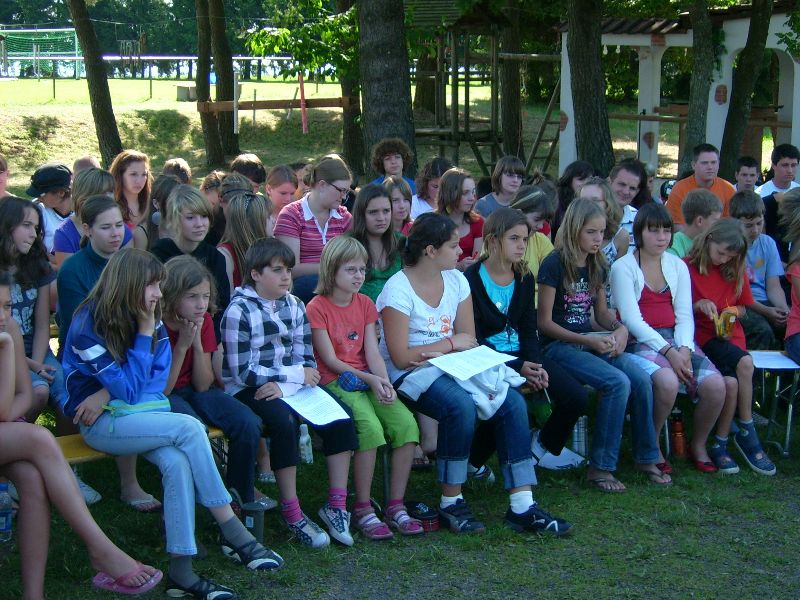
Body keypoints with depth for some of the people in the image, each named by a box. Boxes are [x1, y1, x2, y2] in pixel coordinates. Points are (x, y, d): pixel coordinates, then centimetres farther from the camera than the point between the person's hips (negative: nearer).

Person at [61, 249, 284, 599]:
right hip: (101, 423, -5)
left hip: (138, 413, 5)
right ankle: (233, 534, -20)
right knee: (189, 428, -27)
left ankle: (181, 572, -27)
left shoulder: (153, 322, 4)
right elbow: (128, 389, -15)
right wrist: (144, 333, -15)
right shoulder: (88, 324, -14)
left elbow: (157, 382, 3)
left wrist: (111, 393, -13)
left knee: (178, 462, -28)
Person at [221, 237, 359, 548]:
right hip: (248, 391, -6)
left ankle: (336, 505, -9)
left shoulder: (294, 306, 8)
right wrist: (296, 374, -15)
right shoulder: (239, 311, -10)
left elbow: (306, 360, 5)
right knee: (284, 421, -34)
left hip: (288, 386, 6)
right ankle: (292, 515, -22)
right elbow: (243, 372, -16)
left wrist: (283, 385, -15)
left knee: (340, 417, -15)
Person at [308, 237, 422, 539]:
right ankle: (363, 510, -19)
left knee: (406, 422, -21)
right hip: (333, 382, -5)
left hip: (368, 379, 5)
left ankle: (396, 506, -12)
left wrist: (385, 383, -11)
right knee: (370, 426, -31)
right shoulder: (317, 307, -3)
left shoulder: (365, 304, 15)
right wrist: (369, 379, -15)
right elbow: (330, 360, -7)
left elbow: (372, 352, 6)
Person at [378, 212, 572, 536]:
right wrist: (451, 344, -9)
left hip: (449, 368, 7)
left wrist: (433, 354, -12)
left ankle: (522, 507, -16)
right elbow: (400, 357, -16)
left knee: (512, 402, -17)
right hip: (407, 376, -7)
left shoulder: (455, 280, 9)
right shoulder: (398, 289, -12)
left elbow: (468, 340, 8)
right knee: (461, 405, -35)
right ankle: (451, 503, -18)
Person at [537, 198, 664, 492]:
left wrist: (620, 329, -3)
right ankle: (600, 467, -17)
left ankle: (646, 457, 1)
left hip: (592, 341, 7)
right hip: (559, 345, -7)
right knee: (618, 383, -28)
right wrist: (589, 341, -18)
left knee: (642, 380, -17)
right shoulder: (555, 265, -11)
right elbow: (544, 322, -12)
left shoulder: (597, 266, 11)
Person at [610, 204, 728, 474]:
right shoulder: (623, 267, -1)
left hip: (676, 338, 5)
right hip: (640, 341, -5)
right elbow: (632, 319, -10)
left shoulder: (678, 266, 15)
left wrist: (684, 349, -11)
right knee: (667, 382, -35)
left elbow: (684, 315, 9)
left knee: (716, 386, -20)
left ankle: (698, 445, 7)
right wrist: (668, 351, -18)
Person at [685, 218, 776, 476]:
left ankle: (720, 444, -11)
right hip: (701, 337, -4)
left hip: (729, 336, 4)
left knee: (731, 381, -28)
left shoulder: (735, 271, 14)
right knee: (745, 363, -31)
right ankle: (747, 433, -17)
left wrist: (733, 312, 2)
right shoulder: (687, 268, -2)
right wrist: (698, 305, -15)